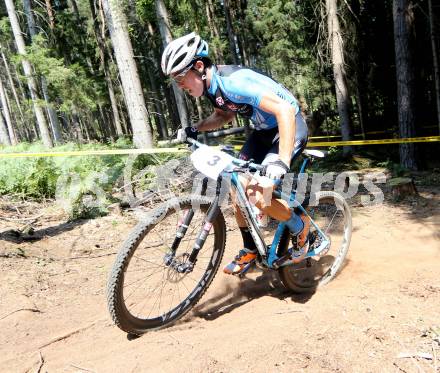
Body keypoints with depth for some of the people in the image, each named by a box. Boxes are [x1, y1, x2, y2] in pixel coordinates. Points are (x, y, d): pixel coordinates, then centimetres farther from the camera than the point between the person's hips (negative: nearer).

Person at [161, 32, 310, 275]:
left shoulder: (233, 81, -31)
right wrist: (194, 130, 1)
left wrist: (282, 162, -42)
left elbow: (285, 111, -36)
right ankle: (250, 250, 17)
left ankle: (300, 227, 9)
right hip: (263, 130, 9)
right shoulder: (210, 85, -4)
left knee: (257, 195, -20)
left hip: (289, 127, -8)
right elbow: (225, 114, 16)